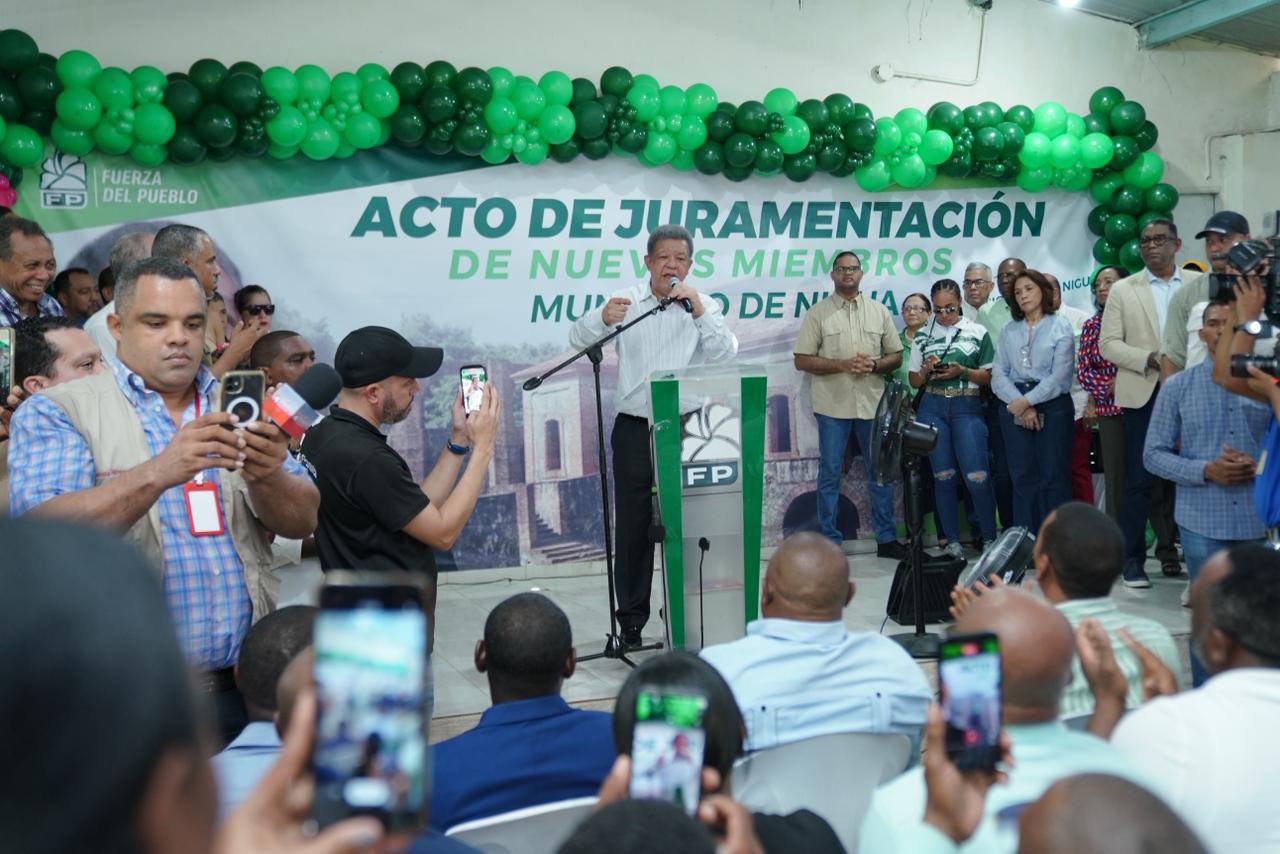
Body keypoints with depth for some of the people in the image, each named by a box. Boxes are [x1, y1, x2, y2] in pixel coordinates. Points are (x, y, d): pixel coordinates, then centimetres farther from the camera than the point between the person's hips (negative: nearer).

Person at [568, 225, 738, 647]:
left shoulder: (705, 307, 4)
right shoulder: (626, 300, 2)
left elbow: (726, 354, -10)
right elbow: (579, 339, -9)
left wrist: (699, 310, -22)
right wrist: (603, 319, -30)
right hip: (635, 430, 0)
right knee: (633, 525, 5)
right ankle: (631, 619, 15)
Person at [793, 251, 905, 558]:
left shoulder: (880, 312, 9)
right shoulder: (817, 313, 1)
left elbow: (896, 356, 10)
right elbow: (801, 360, -3)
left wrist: (874, 365, -11)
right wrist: (841, 364, -15)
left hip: (872, 403, 3)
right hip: (832, 405, -2)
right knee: (830, 473, 3)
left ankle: (886, 538, 18)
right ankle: (830, 542, 10)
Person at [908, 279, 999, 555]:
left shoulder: (978, 333, 4)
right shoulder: (923, 336, 9)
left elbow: (988, 377, 4)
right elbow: (915, 381, 13)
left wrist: (962, 371, -12)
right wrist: (926, 370, -8)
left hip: (967, 407, -2)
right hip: (933, 407, 2)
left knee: (977, 475, -9)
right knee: (942, 474, 4)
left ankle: (990, 537, 4)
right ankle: (951, 538, 12)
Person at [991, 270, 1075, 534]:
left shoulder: (1061, 326, 2)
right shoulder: (1008, 330, 14)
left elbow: (1060, 376, -8)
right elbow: (999, 375, 3)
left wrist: (1027, 401, -13)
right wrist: (1020, 407, -11)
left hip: (1052, 405, -3)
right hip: (1014, 406, 3)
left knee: (1054, 477, -3)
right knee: (1023, 477, 4)